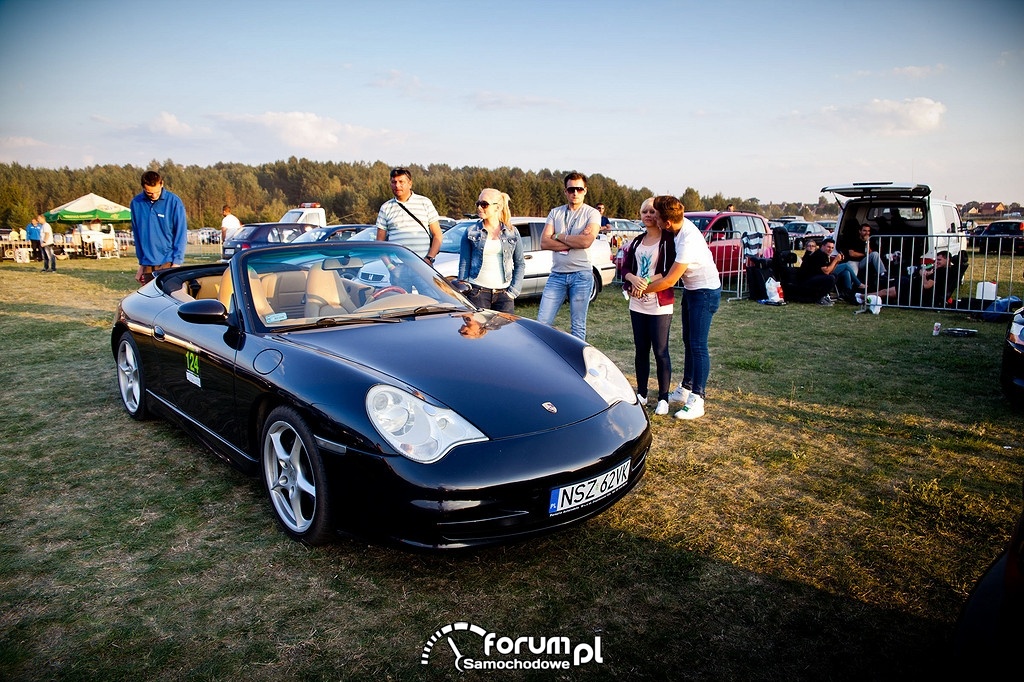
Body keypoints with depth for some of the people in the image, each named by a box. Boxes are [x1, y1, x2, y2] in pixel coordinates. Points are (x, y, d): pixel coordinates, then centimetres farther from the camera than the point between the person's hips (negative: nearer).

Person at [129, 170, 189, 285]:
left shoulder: (173, 201, -6)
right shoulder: (136, 203, 4)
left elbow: (181, 233, -5)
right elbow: (137, 234, 13)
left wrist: (177, 262, -10)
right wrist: (141, 262, 13)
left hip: (168, 262, -3)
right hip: (147, 264, 4)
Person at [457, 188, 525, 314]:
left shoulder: (512, 233, 8)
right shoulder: (471, 233, 5)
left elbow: (520, 264, 12)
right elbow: (464, 265, 5)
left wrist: (514, 291, 2)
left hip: (503, 293, 1)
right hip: (477, 292, -1)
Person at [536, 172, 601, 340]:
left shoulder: (592, 214, 1)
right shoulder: (555, 212, 11)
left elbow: (586, 241, -16)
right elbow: (544, 242, -2)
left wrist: (559, 236, -5)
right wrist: (575, 241, -9)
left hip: (581, 274, -3)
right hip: (557, 274, 3)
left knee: (578, 326, 4)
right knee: (542, 322, -2)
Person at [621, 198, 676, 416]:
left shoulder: (668, 240, -6)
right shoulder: (637, 241, 13)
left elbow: (671, 272, -12)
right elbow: (625, 268, 9)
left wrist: (648, 282, -21)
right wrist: (633, 279, -12)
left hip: (660, 305, -5)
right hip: (637, 304, 5)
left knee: (660, 351, 0)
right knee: (641, 350, 12)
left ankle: (663, 398, 11)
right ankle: (641, 394, 23)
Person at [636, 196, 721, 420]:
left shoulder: (688, 241, -31)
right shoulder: (681, 225, -5)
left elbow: (670, 281, -25)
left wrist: (643, 289, -13)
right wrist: (645, 282, -3)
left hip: (705, 292, -9)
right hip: (691, 290, 10)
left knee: (698, 346, -9)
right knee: (688, 342, 16)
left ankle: (696, 401, -4)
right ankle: (685, 389, 29)